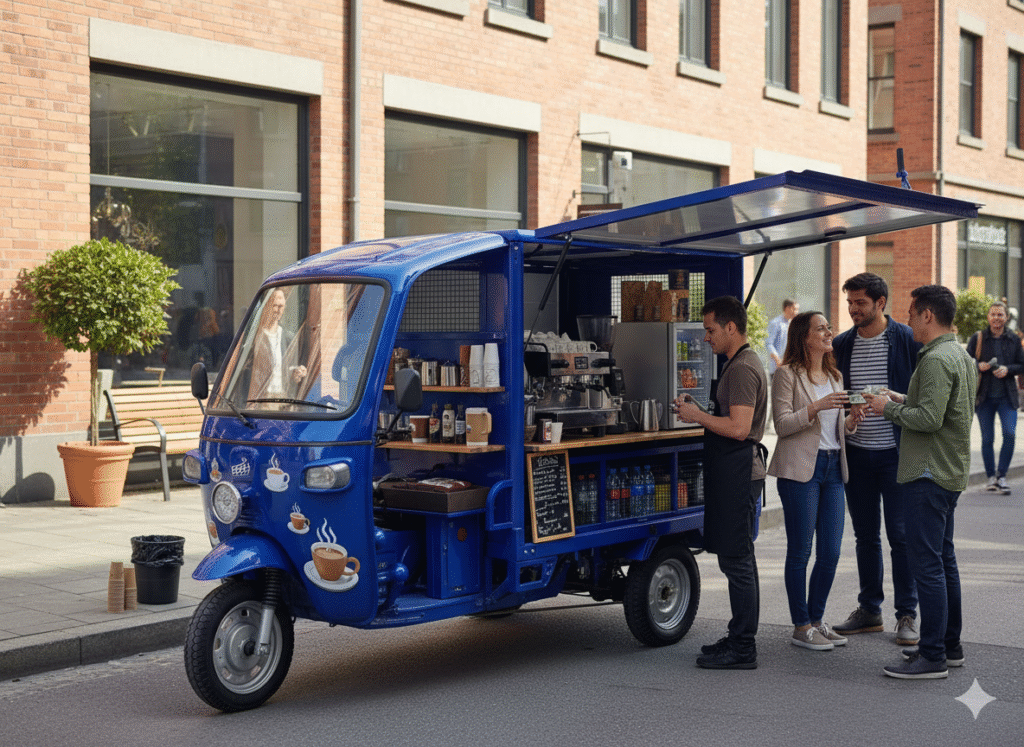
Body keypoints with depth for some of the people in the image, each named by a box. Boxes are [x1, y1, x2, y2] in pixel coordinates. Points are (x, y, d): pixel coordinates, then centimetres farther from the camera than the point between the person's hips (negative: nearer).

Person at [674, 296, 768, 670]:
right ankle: (740, 639, 22)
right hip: (734, 472, 11)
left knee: (736, 560, -7)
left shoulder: (744, 368, -16)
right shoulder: (738, 364, 18)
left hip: (739, 473, -11)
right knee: (737, 559, 15)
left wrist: (698, 416, -13)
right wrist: (698, 408, 13)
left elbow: (738, 427, -23)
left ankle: (742, 649, -3)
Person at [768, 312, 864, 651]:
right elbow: (782, 424, -11)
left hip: (833, 468, 7)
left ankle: (816, 619, 19)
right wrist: (816, 407, -23)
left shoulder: (834, 376, 17)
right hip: (800, 469, -7)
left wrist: (852, 419, 0)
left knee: (831, 552, 6)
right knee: (801, 551, -1)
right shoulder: (787, 374, -4)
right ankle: (801, 627, 7)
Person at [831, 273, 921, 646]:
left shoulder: (908, 340, -5)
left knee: (901, 535, -1)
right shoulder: (841, 345, 7)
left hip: (895, 454, -4)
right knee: (866, 536, 11)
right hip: (856, 454, 4)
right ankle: (869, 610, 22)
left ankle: (907, 614, 9)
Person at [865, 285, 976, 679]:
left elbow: (929, 419, -24)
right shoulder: (962, 357, 15)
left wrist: (890, 409, -10)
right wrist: (905, 401, 14)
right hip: (951, 472, 11)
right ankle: (950, 645, 24)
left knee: (926, 564, -8)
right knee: (944, 559, 16)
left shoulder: (936, 360, -17)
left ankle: (932, 657, -6)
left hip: (930, 475, -11)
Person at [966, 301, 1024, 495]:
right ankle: (991, 477, 17)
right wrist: (978, 366, -14)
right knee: (987, 439, 3)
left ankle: (1001, 475, -1)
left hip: (1007, 396, 0)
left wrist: (1008, 369, -10)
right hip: (984, 396, 0)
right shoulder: (978, 338, 3)